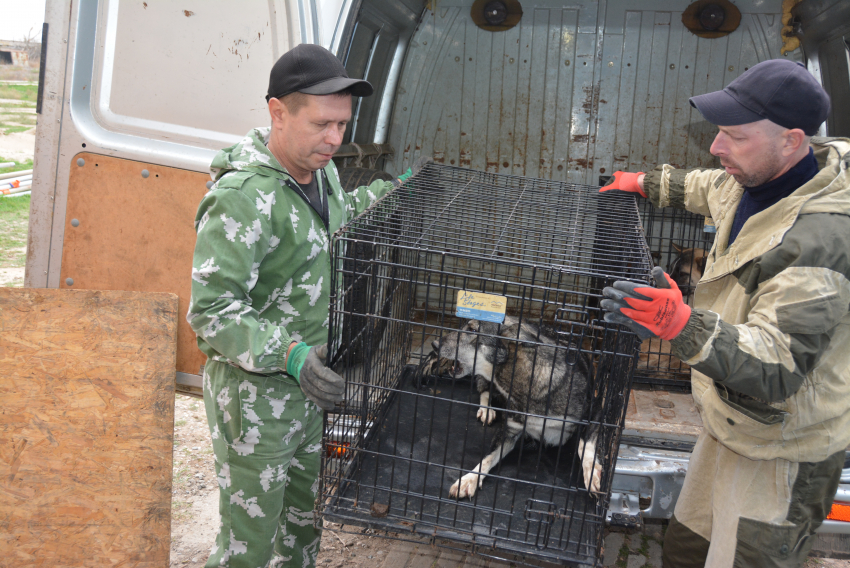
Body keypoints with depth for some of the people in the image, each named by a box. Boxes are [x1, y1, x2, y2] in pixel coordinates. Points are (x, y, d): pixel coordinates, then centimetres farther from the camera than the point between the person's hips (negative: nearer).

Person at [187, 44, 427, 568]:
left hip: (308, 385, 8)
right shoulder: (243, 196, -26)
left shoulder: (321, 169, 2)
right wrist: (290, 355, -38)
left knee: (305, 520, 25)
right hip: (255, 393, -8)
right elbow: (210, 311, -28)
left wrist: (394, 188, 22)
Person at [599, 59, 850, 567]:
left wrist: (685, 326, -51)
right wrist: (648, 184, 29)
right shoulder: (761, 180, -3)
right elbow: (714, 189, 23)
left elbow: (776, 368, -38)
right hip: (735, 427, 9)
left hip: (778, 457, -9)